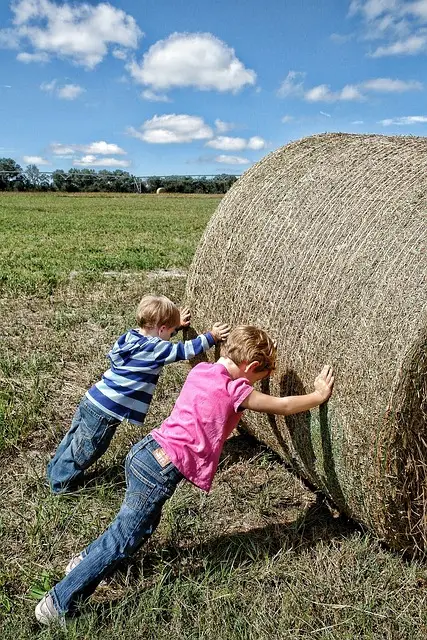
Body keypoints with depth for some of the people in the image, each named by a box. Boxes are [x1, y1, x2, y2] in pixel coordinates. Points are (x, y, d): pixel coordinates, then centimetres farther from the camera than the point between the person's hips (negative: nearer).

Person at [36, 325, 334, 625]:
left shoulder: (202, 370, 7)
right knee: (121, 541, 6)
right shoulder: (234, 391, -13)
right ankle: (58, 605, 18)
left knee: (145, 523, 29)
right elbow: (282, 406, -1)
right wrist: (319, 395, 12)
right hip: (160, 471, -9)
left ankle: (85, 561, 45)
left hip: (145, 452, 9)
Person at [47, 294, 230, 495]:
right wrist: (211, 337, 0)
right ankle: (61, 484, 28)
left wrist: (176, 324, 34)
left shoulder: (132, 336, 5)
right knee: (85, 450, 11)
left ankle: (55, 471, 44)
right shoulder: (154, 349, -18)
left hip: (91, 401, 8)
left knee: (75, 440, 26)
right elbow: (186, 350, -10)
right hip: (105, 412, -8)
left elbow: (155, 330, 27)